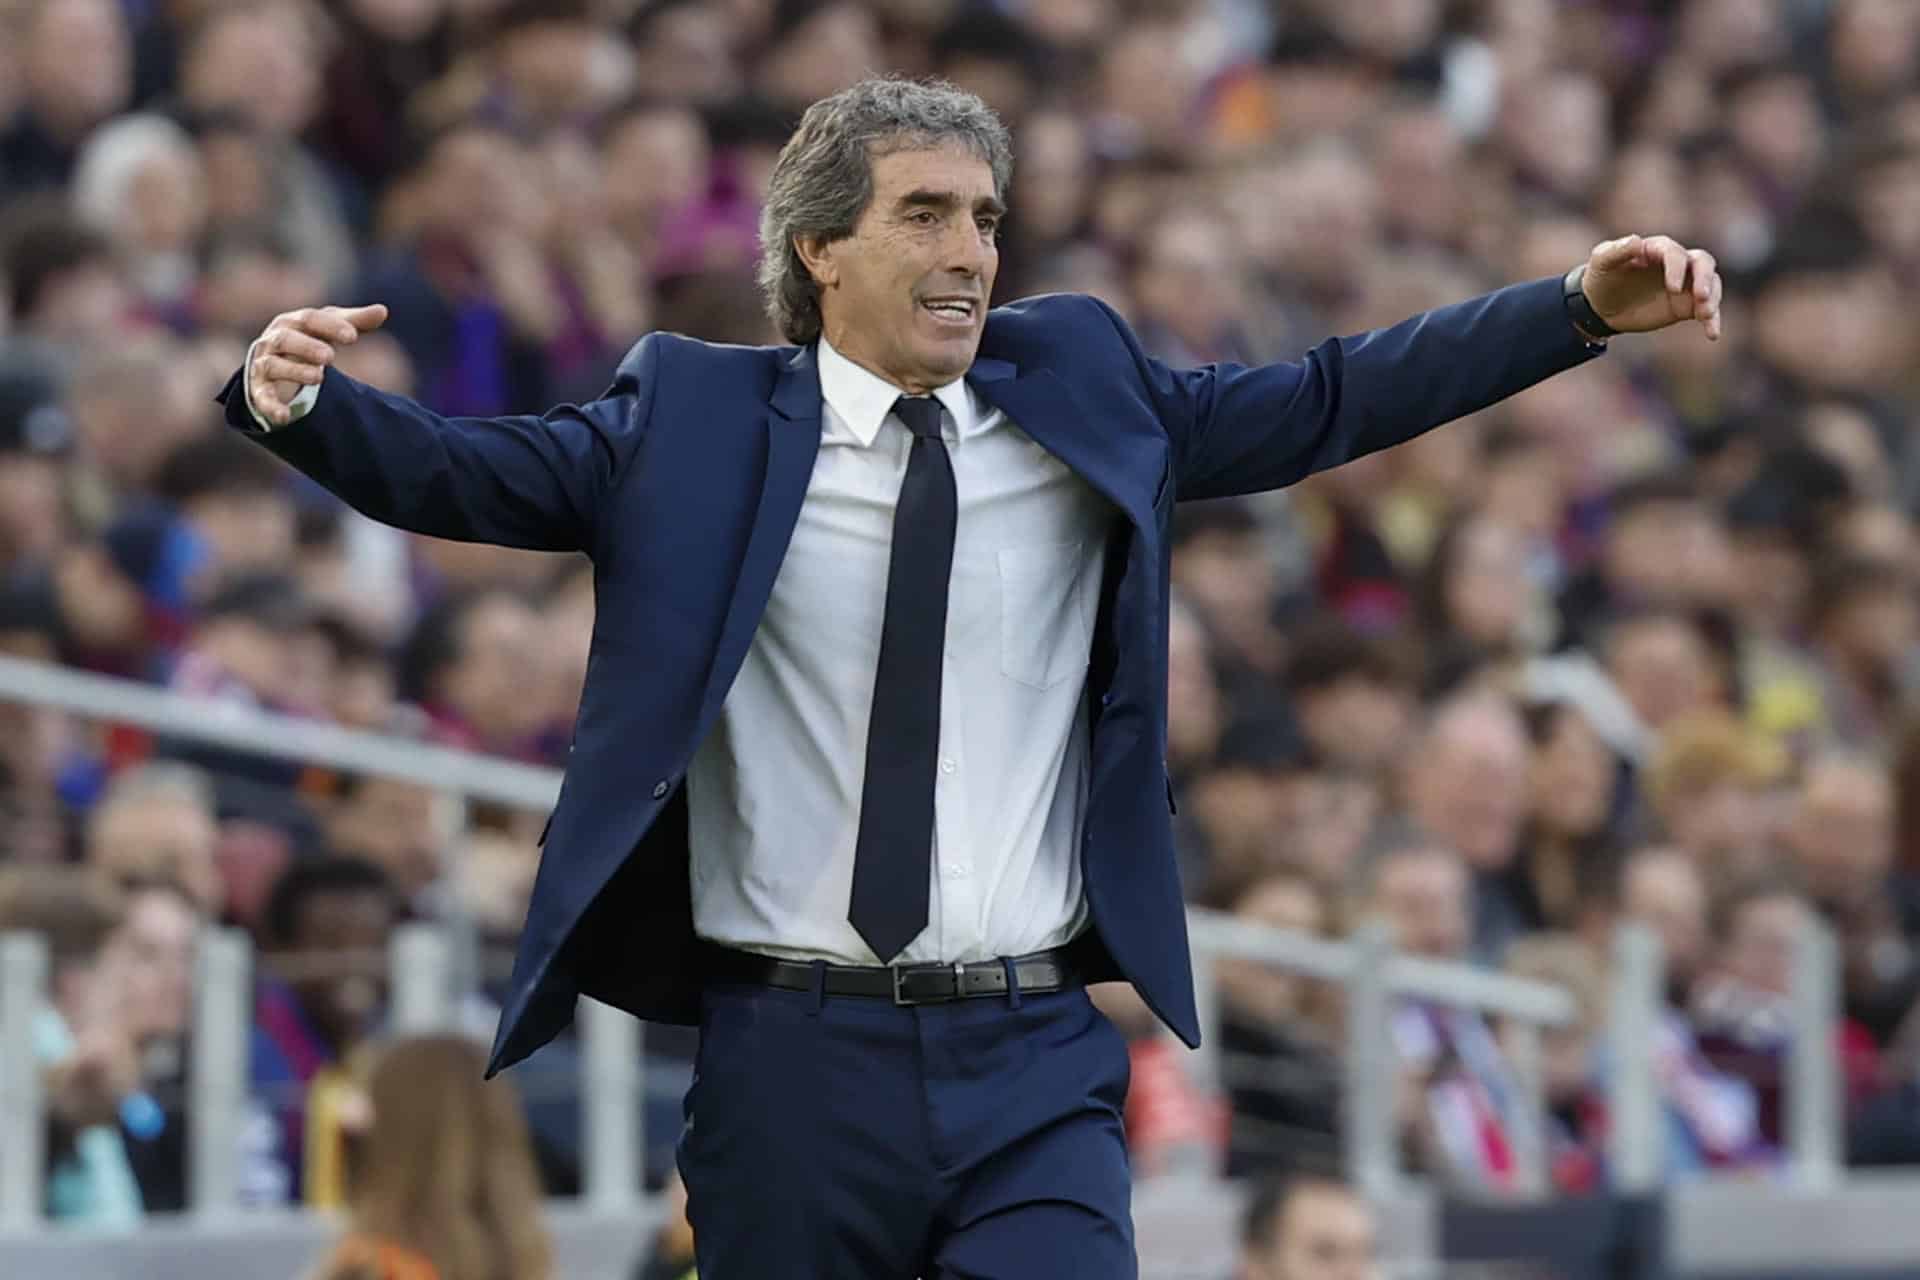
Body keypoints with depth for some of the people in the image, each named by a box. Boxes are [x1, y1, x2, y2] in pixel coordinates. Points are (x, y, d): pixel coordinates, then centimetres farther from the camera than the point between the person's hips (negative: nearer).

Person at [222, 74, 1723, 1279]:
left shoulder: (1080, 389, 9)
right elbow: (457, 472, -1)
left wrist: (1583, 307, 1)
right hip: (794, 1062, -1)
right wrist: (301, 400, -20)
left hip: (1035, 1073, 1)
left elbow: (1327, 403, 8)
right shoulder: (696, 421, 3)